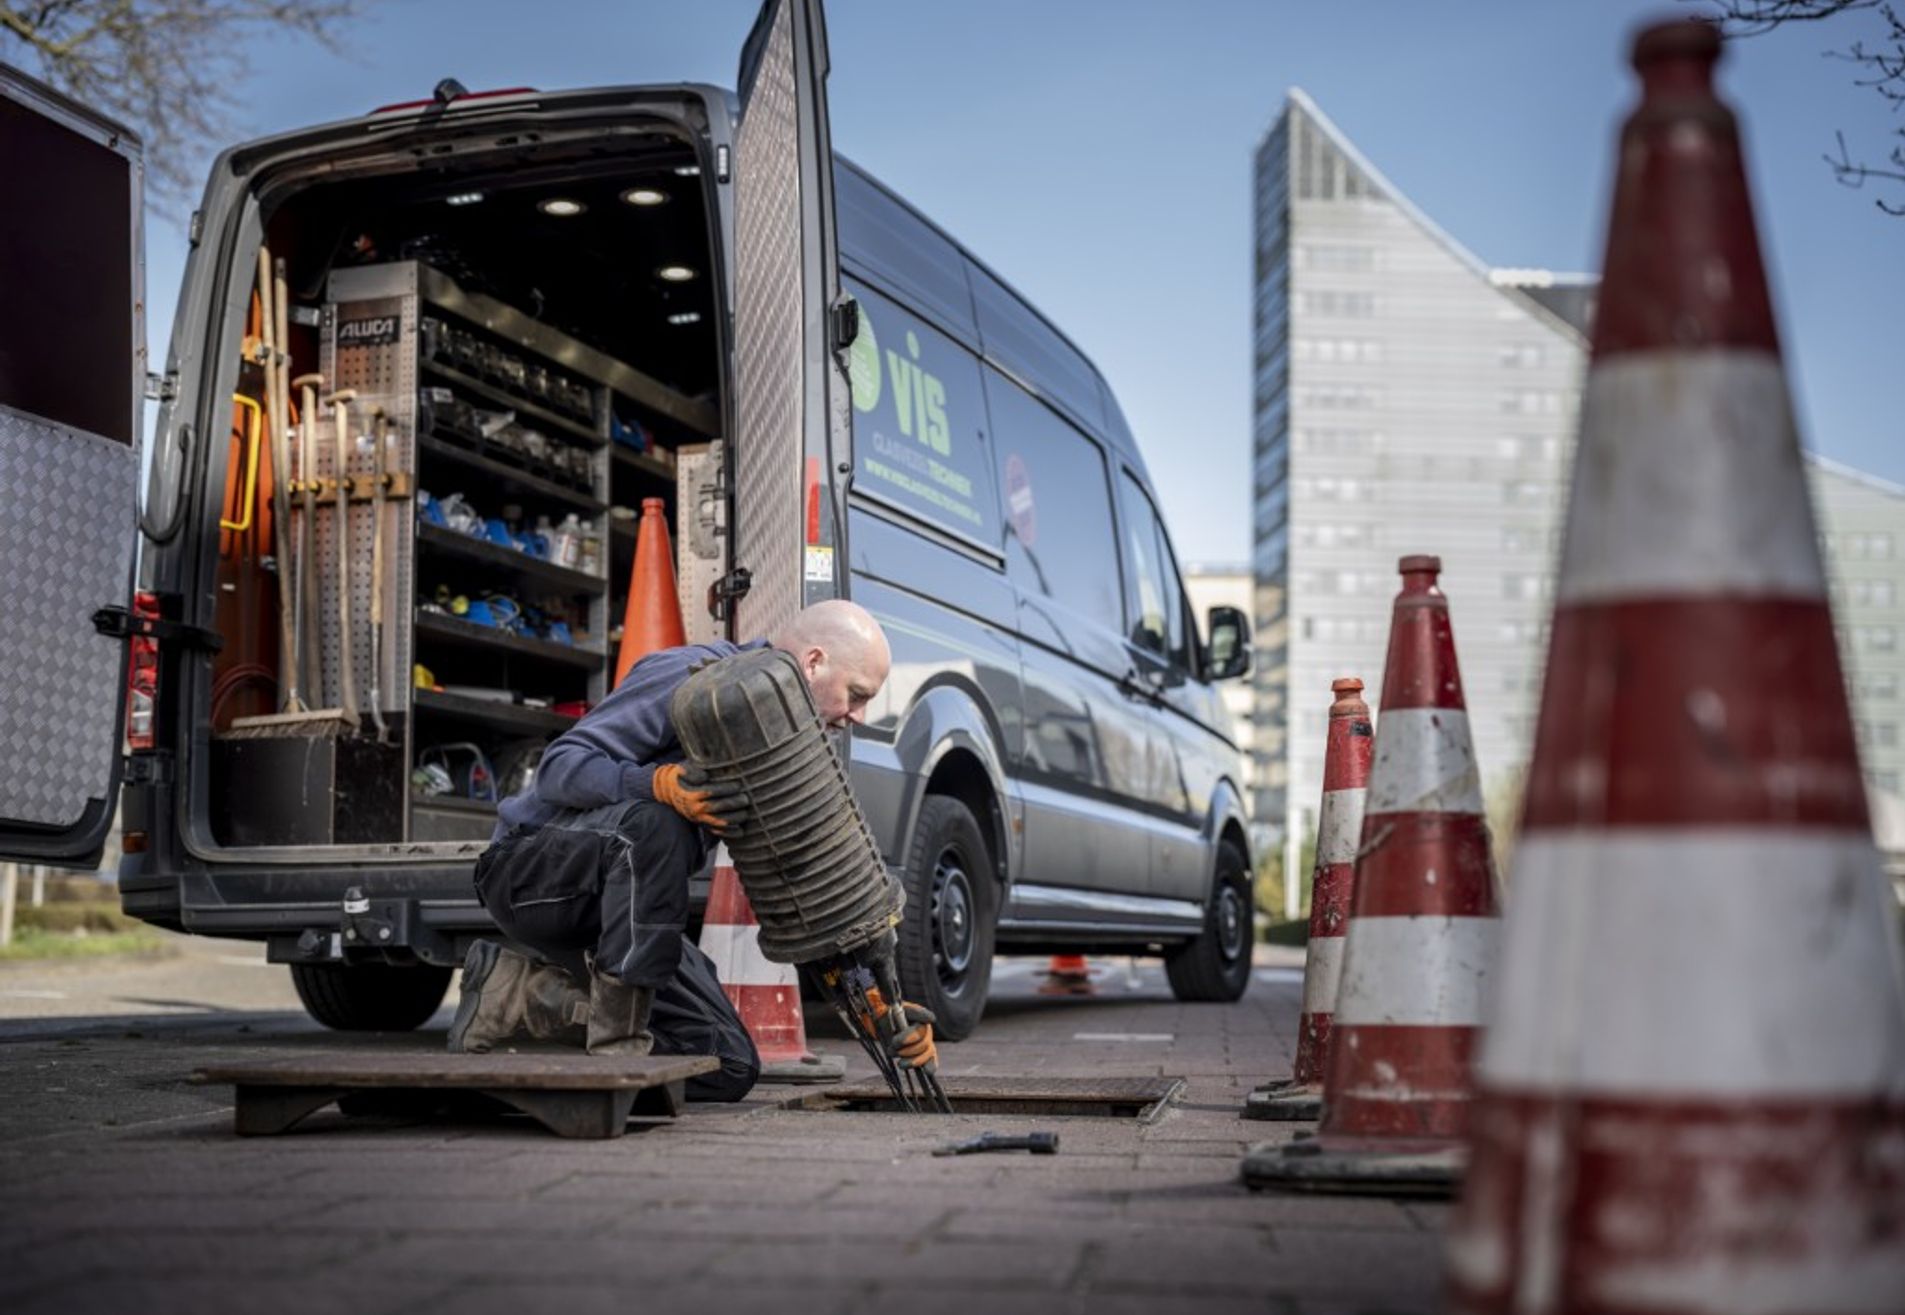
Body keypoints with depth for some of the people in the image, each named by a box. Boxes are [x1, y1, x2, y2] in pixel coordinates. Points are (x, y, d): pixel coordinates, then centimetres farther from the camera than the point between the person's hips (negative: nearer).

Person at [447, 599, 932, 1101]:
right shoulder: (691, 677, -19)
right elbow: (559, 765, -24)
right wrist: (659, 784, -42)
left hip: (615, 906, 8)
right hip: (531, 870, -8)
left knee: (729, 1068, -5)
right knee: (654, 822, -39)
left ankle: (523, 992, 2)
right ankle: (618, 1035, -26)